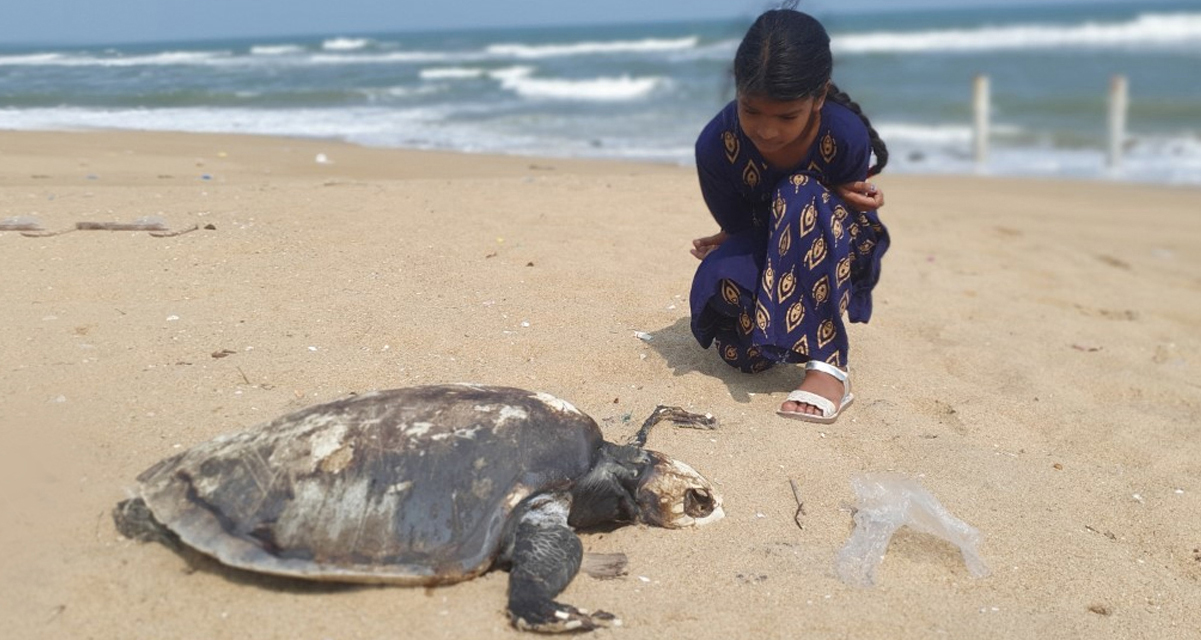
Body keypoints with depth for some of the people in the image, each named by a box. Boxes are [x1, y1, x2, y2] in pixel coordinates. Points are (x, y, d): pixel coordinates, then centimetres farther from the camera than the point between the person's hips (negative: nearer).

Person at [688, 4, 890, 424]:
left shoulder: (847, 136, -26)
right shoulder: (715, 145, -25)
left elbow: (848, 206, -8)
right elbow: (739, 229, -15)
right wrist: (834, 199, -22)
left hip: (839, 253, -1)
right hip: (759, 251, 1)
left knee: (801, 198, -35)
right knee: (741, 341, -32)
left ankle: (828, 366, -34)